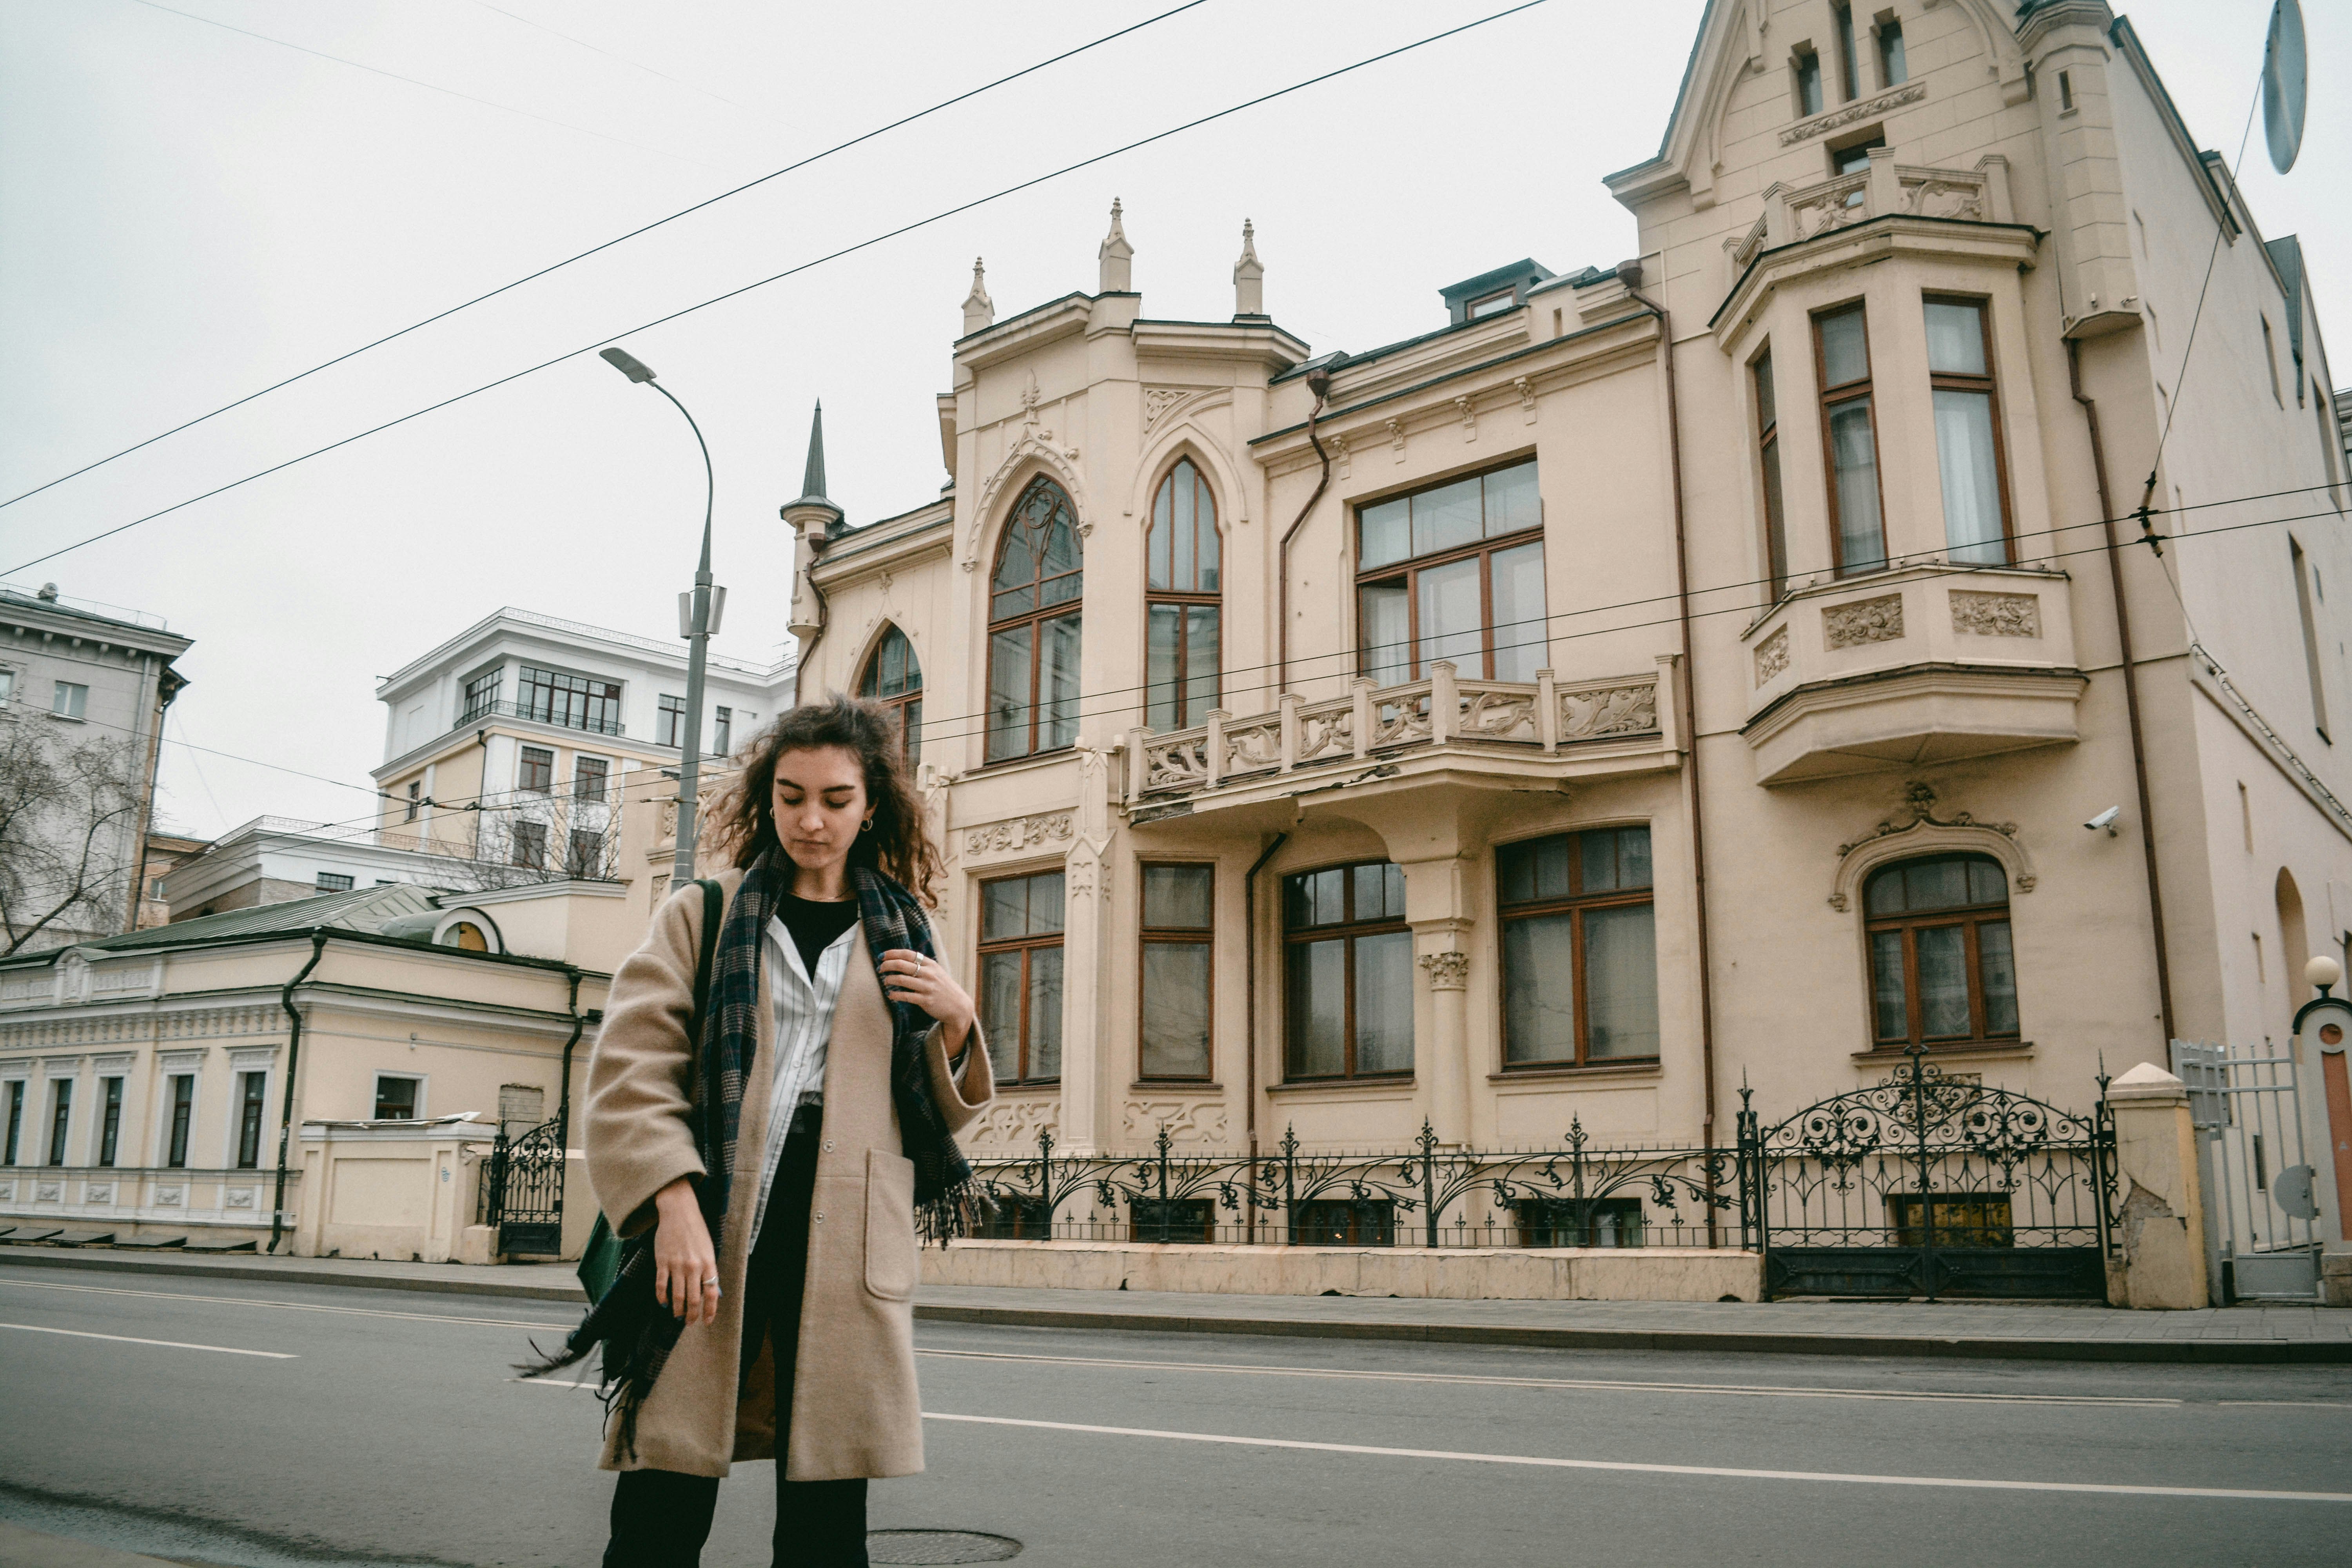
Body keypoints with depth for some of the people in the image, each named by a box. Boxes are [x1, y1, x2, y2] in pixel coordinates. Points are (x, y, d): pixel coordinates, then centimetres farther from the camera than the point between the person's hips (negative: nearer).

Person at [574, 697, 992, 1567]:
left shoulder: (902, 937, 15)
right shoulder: (702, 916, 10)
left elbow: (947, 1110, 18)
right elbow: (629, 1070, 0)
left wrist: (956, 1021, -2)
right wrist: (674, 1202, -14)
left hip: (844, 1249, 1)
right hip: (709, 1238, -1)